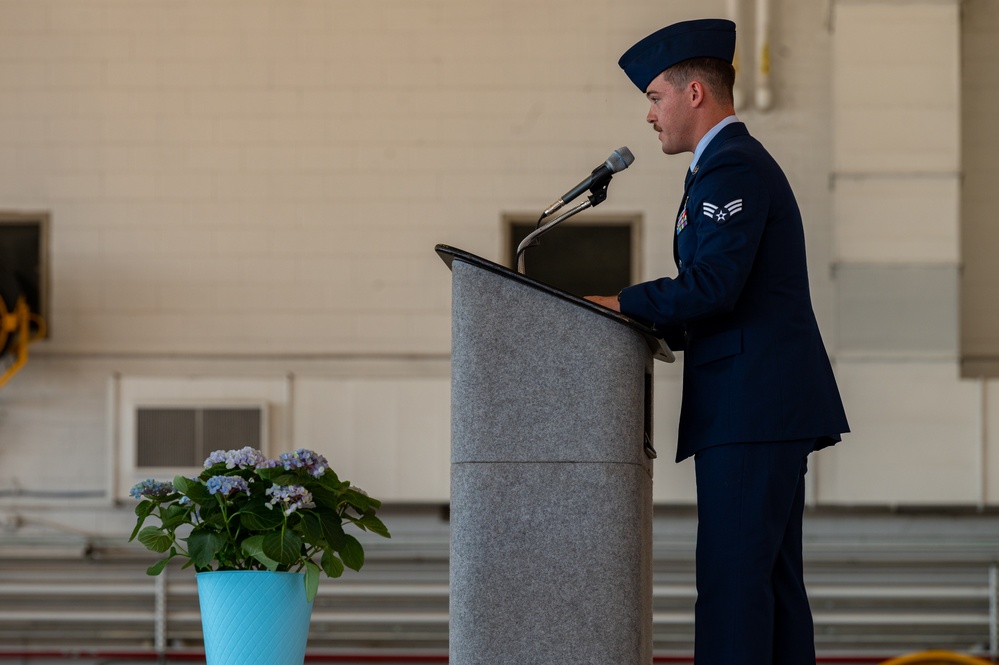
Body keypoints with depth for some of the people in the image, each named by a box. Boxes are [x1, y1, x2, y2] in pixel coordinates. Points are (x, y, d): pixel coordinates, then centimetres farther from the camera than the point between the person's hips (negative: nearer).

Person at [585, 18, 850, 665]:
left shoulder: (731, 169, -11)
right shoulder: (743, 164, 23)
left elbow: (712, 286, -21)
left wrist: (620, 304, -10)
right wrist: (646, 324, 14)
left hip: (752, 412, -11)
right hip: (769, 414, 11)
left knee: (732, 582, -12)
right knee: (770, 581, 9)